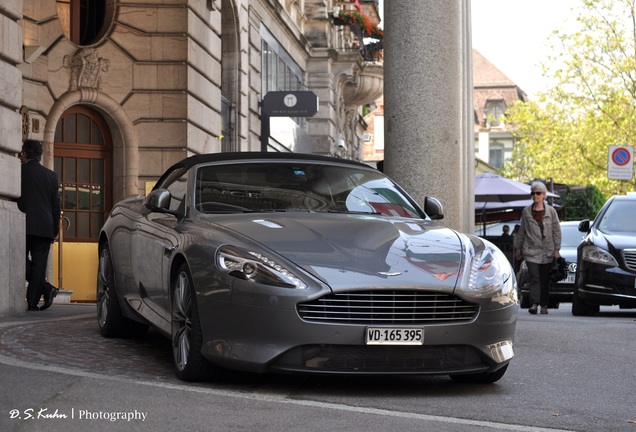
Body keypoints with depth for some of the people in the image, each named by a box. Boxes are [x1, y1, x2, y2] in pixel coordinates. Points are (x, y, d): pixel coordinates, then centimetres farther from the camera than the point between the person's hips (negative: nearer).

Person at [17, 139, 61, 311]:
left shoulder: (20, 171, -2)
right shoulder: (51, 175, 9)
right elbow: (56, 203, 10)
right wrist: (56, 229, 14)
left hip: (25, 226, -3)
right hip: (45, 227, 3)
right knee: (39, 264, 3)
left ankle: (46, 287, -9)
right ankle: (33, 302, -1)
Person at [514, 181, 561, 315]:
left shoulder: (551, 211, 5)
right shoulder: (526, 211, 7)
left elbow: (557, 231, 6)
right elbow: (521, 230, 12)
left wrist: (557, 249, 0)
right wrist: (518, 248, 10)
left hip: (547, 251, 0)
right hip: (531, 250, 0)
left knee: (545, 279, 5)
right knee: (534, 277, -12)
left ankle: (544, 305, 11)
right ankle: (534, 303, -20)